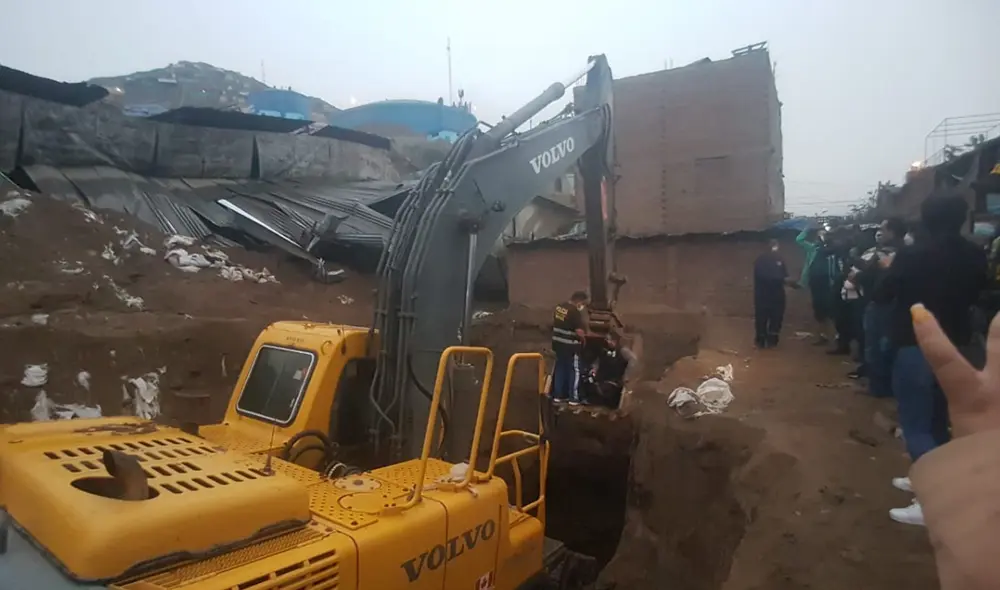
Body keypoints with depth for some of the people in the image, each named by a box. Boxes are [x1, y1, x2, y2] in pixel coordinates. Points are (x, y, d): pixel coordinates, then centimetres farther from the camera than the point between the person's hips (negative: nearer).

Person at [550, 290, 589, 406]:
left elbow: (554, 321, 19)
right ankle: (573, 398, 6)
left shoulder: (559, 306, 6)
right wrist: (583, 338, -4)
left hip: (558, 342, 8)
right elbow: (580, 331, -24)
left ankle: (558, 395, 22)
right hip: (570, 345, -8)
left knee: (560, 368, 16)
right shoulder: (575, 312, -21)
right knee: (574, 371, 3)